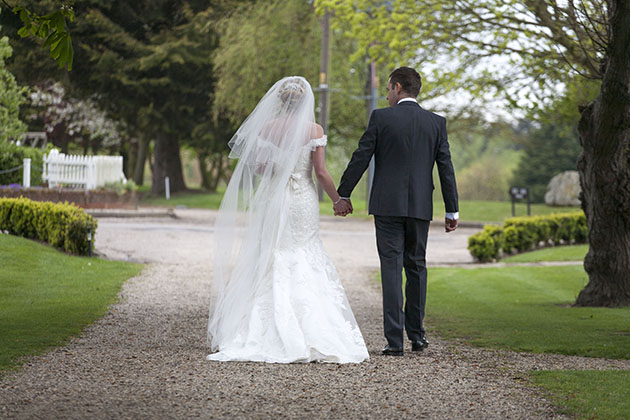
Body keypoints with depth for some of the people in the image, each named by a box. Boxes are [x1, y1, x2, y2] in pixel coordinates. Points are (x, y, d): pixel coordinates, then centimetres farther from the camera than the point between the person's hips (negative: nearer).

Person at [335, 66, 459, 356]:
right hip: (420, 207, 3)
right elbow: (446, 168, 5)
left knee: (392, 269, -3)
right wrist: (452, 211, 10)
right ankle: (416, 335, 21)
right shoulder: (436, 123, 4)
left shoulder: (381, 117, -5)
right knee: (416, 267, 15)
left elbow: (360, 158, -3)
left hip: (387, 205, -3)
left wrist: (343, 195, 8)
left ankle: (395, 340, -8)